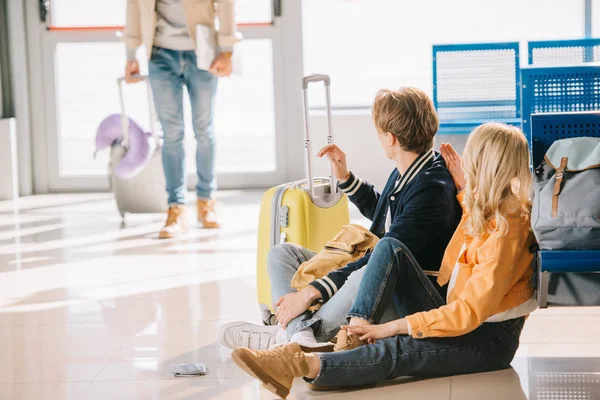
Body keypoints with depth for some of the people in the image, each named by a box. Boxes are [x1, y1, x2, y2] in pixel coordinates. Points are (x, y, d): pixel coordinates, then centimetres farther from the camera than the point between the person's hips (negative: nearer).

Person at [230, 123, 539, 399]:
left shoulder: (506, 233, -23)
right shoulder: (490, 209, 4)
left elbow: (469, 313, -28)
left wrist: (392, 327, -25)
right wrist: (466, 189, 16)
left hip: (488, 340, -9)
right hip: (455, 319, 9)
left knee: (394, 351, -36)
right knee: (390, 248, -11)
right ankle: (355, 338, -26)